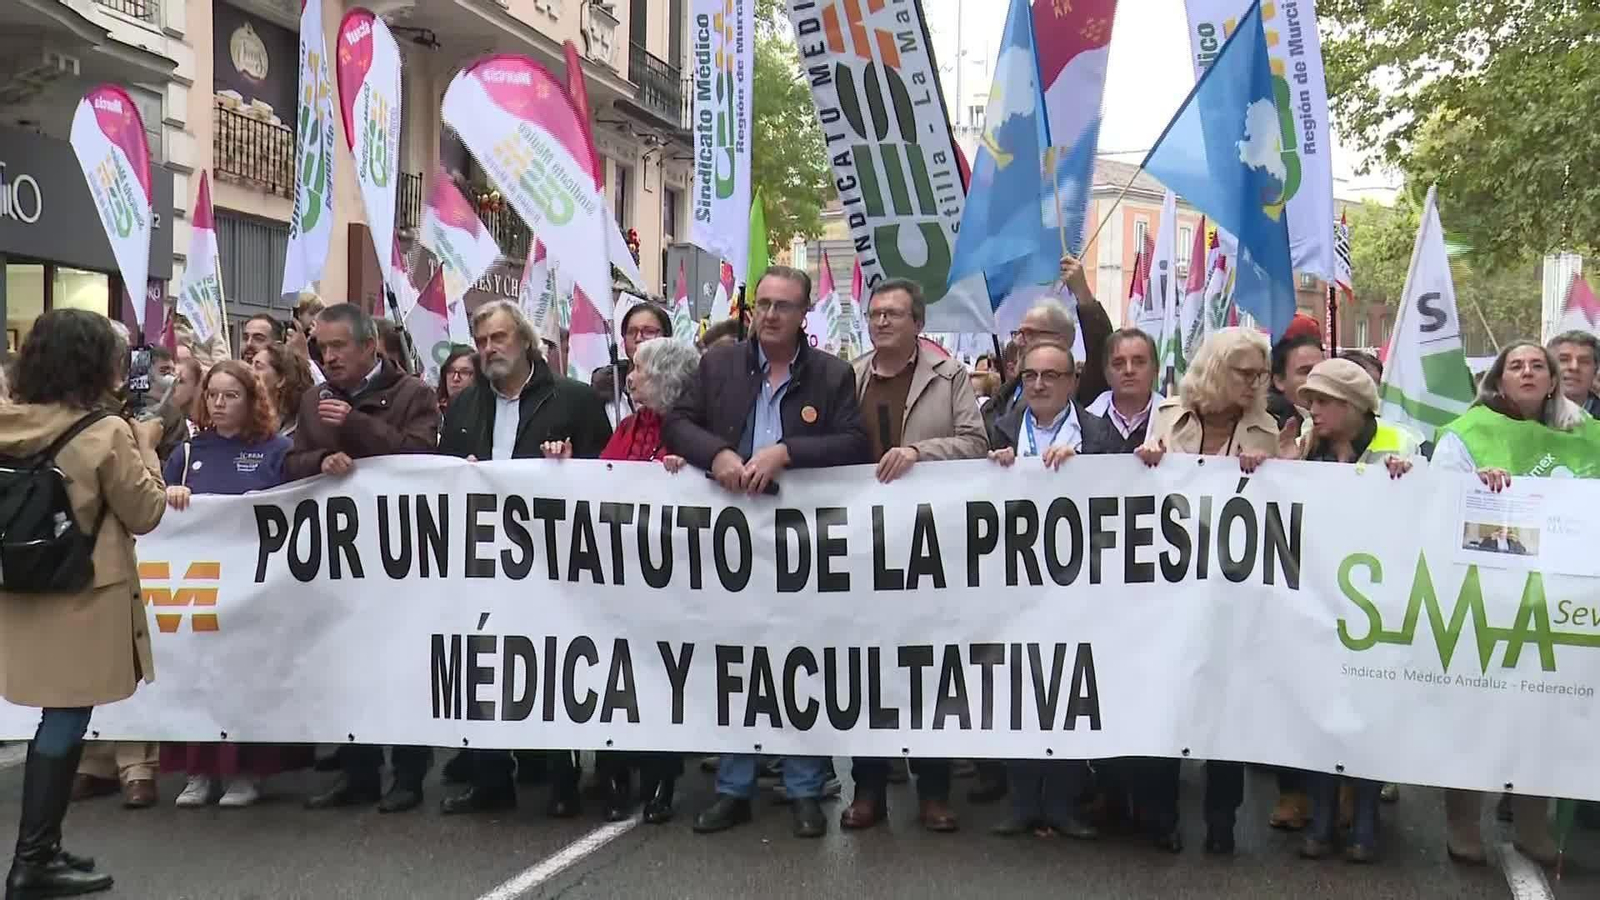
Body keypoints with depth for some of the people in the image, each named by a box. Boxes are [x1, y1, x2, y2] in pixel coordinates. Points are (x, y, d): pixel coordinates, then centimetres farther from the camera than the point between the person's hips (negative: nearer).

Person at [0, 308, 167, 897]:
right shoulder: (106, 434, -17)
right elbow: (145, 515, -8)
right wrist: (145, 450, 3)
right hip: (83, 599, -6)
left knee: (56, 722, 16)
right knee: (64, 724, 2)